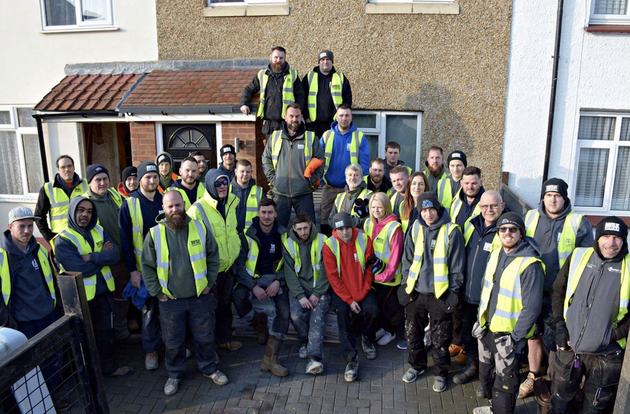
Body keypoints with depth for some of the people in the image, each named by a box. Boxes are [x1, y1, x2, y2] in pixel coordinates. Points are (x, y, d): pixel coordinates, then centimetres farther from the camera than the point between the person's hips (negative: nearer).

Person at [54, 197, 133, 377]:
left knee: (106, 331, 19)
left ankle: (108, 366, 37)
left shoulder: (100, 231, 3)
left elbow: (115, 254, -11)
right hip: (81, 296, -5)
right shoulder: (62, 240, -14)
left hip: (104, 291, 5)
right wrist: (103, 257, -14)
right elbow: (80, 269, -24)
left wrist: (91, 257, -22)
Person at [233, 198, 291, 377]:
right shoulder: (248, 234, -6)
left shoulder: (283, 234, 0)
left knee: (284, 310, -23)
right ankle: (259, 325, -3)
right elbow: (239, 264, -8)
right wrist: (253, 286, -18)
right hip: (253, 277, -1)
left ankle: (270, 359, -17)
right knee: (238, 296, -33)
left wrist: (278, 281, -12)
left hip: (275, 278, 1)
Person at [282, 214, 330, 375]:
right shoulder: (288, 243, 2)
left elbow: (326, 271, -3)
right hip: (298, 288, 1)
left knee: (318, 318, -23)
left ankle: (314, 358, -23)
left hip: (319, 289, -1)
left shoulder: (321, 241, -1)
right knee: (296, 315, -22)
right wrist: (300, 295, -13)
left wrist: (317, 294, -11)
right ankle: (307, 341, 8)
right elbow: (289, 273, -2)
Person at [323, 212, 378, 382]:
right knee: (343, 313, -27)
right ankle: (351, 359, -15)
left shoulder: (364, 239, -8)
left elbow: (369, 269, -3)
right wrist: (349, 300, -17)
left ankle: (367, 339, 11)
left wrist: (363, 294, -13)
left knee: (372, 310, -23)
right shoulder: (329, 245, -11)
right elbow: (333, 277, -11)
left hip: (363, 288, 1)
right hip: (341, 290, -1)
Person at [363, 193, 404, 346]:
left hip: (389, 276, -6)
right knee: (378, 302, 17)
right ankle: (383, 327, 39)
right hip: (374, 273, 6)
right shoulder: (368, 224, 0)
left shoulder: (394, 227, -20)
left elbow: (395, 255, -19)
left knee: (386, 304, 6)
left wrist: (386, 275, -18)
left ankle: (391, 331, 30)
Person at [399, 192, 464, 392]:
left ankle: (440, 373, 29)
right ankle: (417, 365, 38)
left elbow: (456, 267, -6)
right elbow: (407, 259, 10)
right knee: (413, 333, 16)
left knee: (440, 339, 8)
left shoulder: (451, 231, -9)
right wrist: (406, 284, 6)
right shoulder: (415, 229, 2)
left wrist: (452, 293, -7)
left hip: (439, 294, -4)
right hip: (415, 292, 4)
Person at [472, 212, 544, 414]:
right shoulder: (495, 255, 3)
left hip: (508, 334, -7)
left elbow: (532, 307, -19)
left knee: (504, 384, 5)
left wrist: (516, 338, -18)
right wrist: (480, 319, 12)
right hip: (487, 328, 7)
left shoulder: (530, 264, -20)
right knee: (486, 374, 24)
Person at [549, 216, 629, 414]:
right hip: (568, 348, 2)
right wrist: (560, 326, 1)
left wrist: (614, 335, -10)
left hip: (606, 355, -1)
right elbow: (557, 291, 7)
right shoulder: (578, 256, 0)